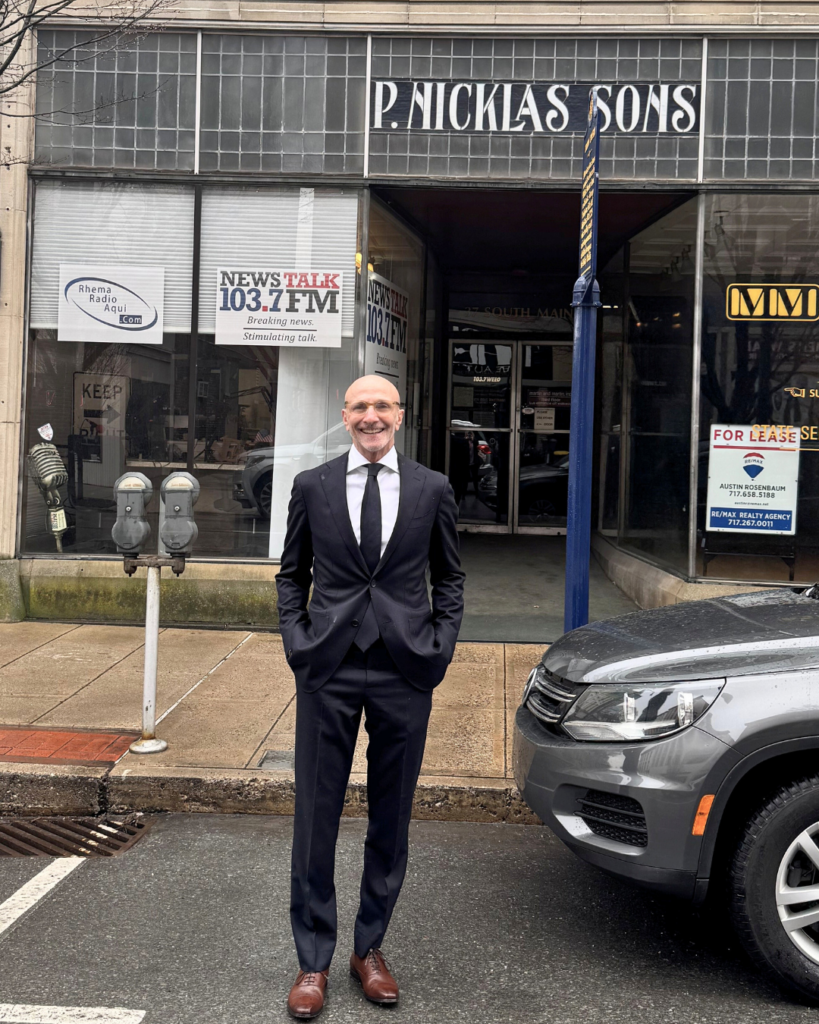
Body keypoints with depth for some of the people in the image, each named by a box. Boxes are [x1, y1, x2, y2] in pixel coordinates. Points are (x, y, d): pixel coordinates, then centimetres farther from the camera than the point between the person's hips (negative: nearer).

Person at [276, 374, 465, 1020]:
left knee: (391, 819, 11)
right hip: (327, 671, 0)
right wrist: (297, 641, 1)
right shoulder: (312, 486, 4)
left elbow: (450, 578, 11)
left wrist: (441, 647, 1)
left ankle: (370, 948, 29)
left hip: (404, 673, 1)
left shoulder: (433, 490, 4)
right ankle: (314, 961, 19)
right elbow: (291, 574, 12)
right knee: (316, 817, 4)